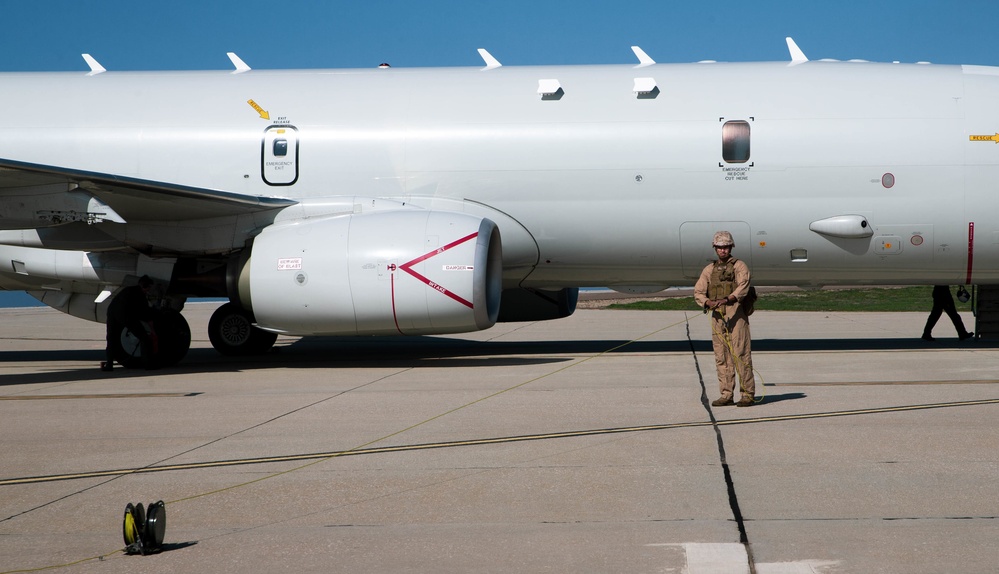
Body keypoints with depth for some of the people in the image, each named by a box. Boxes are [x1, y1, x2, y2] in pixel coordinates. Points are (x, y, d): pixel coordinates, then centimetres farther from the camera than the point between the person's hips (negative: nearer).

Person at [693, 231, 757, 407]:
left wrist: (727, 299, -31)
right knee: (721, 357, 5)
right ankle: (726, 395, 9)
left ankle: (748, 394, -6)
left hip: (736, 313, -5)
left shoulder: (739, 266, 3)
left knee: (741, 354, -9)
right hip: (717, 315, 5)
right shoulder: (709, 269, 18)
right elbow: (698, 291, 12)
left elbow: (743, 287, -13)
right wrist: (708, 302, -10)